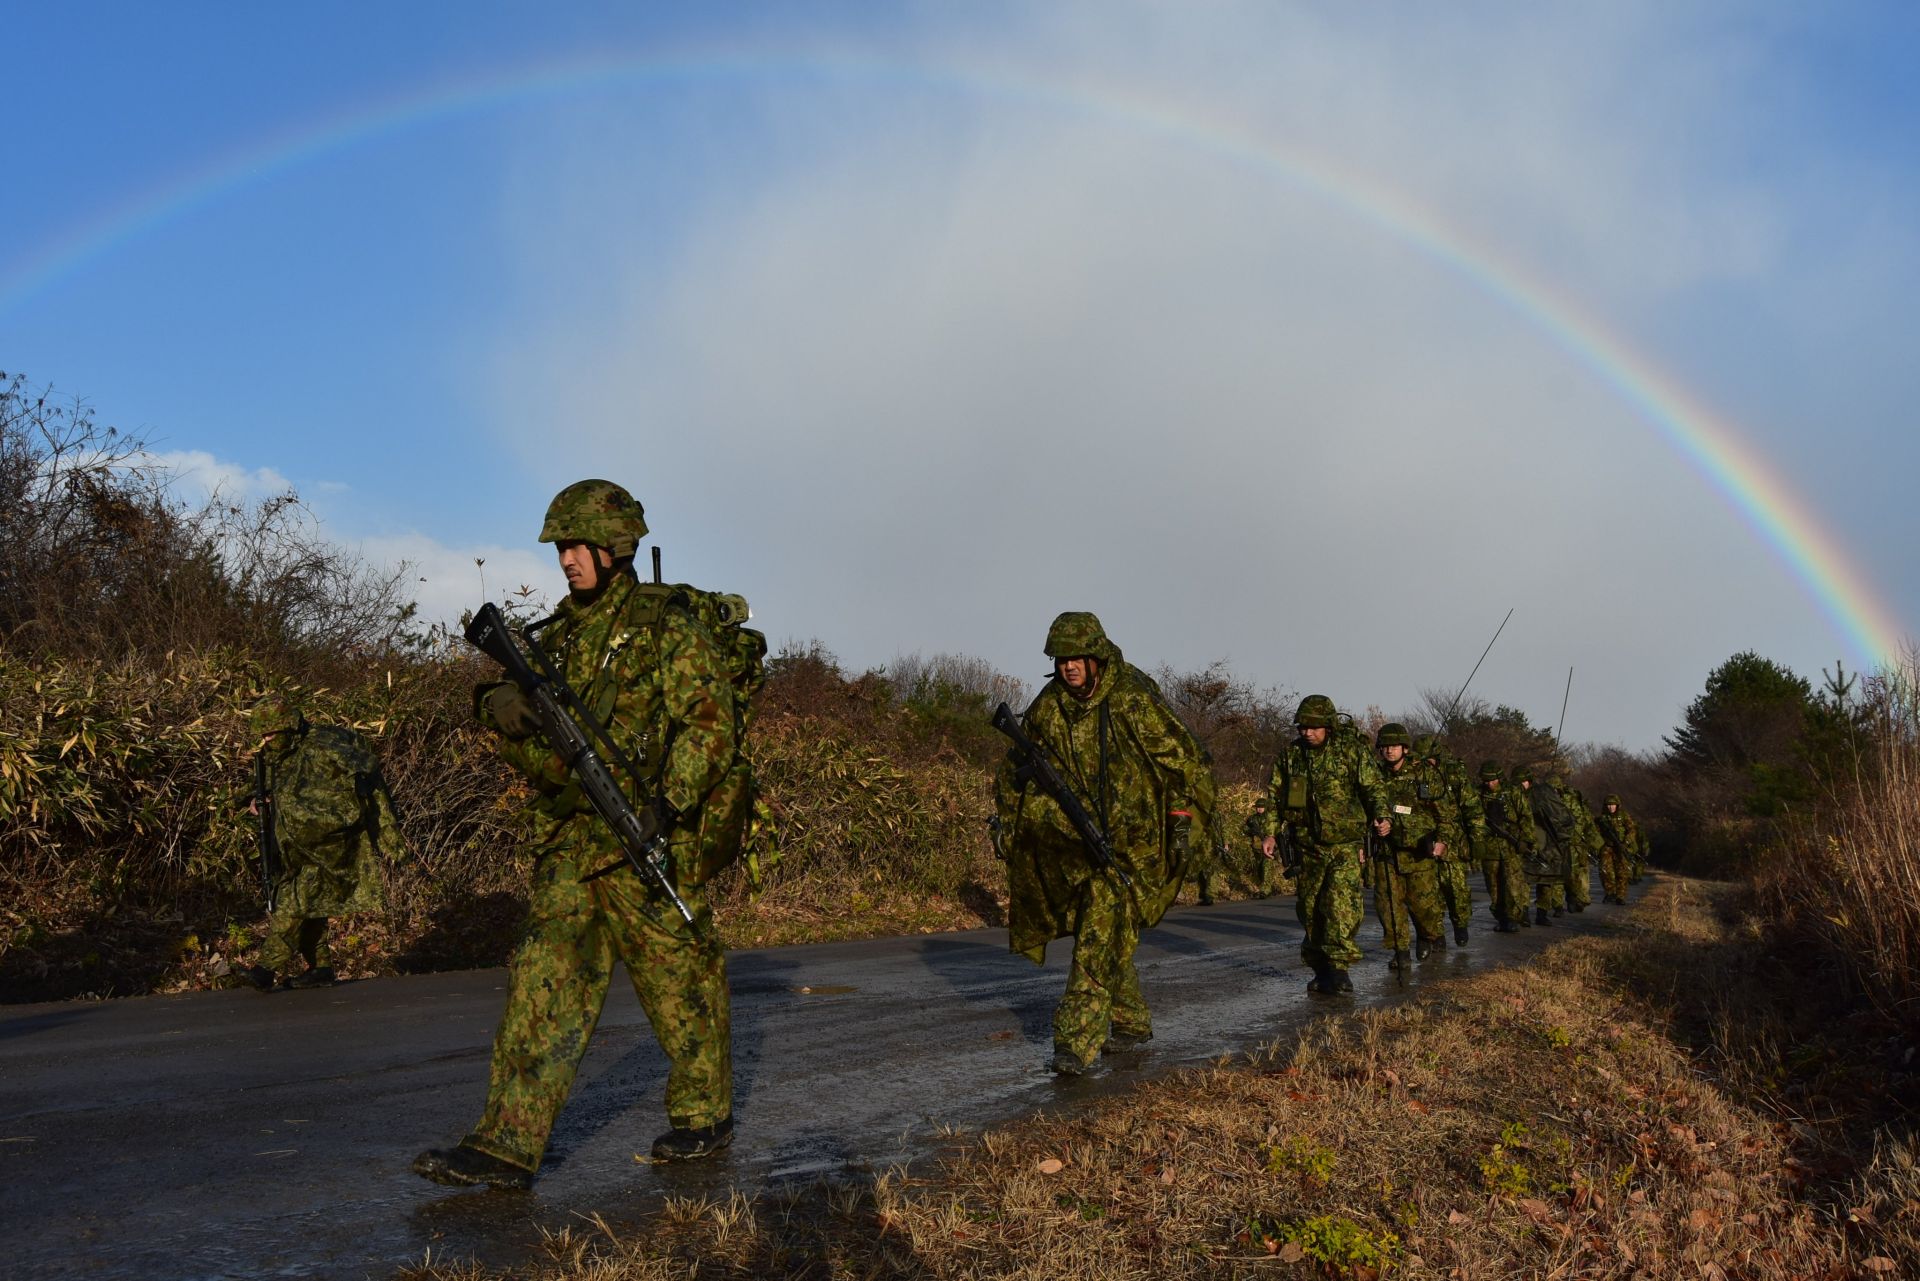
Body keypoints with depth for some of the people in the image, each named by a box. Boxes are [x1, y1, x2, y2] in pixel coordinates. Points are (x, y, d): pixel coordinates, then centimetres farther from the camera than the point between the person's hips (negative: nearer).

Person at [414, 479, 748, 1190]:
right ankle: (506, 1145, -1)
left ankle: (705, 1114, 25)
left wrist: (666, 804, -25)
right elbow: (536, 751, 14)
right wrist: (503, 709, -9)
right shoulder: (560, 634, 14)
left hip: (653, 836, -6)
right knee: (546, 973, -2)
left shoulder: (669, 627, -6)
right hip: (572, 838, 6)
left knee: (679, 978, 6)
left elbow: (710, 722, -14)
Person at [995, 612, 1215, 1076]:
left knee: (1101, 934, -15)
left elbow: (1184, 758, -7)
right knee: (1106, 934, 12)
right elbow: (1018, 764, 15)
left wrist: (1183, 819, -11)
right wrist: (1007, 821, 9)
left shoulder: (1134, 698, -13)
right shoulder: (1049, 707, 1)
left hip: (1133, 836, -5)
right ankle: (1132, 1024, 30)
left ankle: (1078, 1041, -17)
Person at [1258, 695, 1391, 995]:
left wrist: (1382, 817, -20)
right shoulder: (1290, 754, 5)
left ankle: (1338, 967, -15)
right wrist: (1271, 832, 2)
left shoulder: (1352, 750, -4)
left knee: (1343, 903, -18)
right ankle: (1320, 969, 20)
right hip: (1307, 846, 4)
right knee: (1309, 908, 8)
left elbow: (1374, 787, -3)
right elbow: (1274, 796, 10)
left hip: (1345, 845, -4)